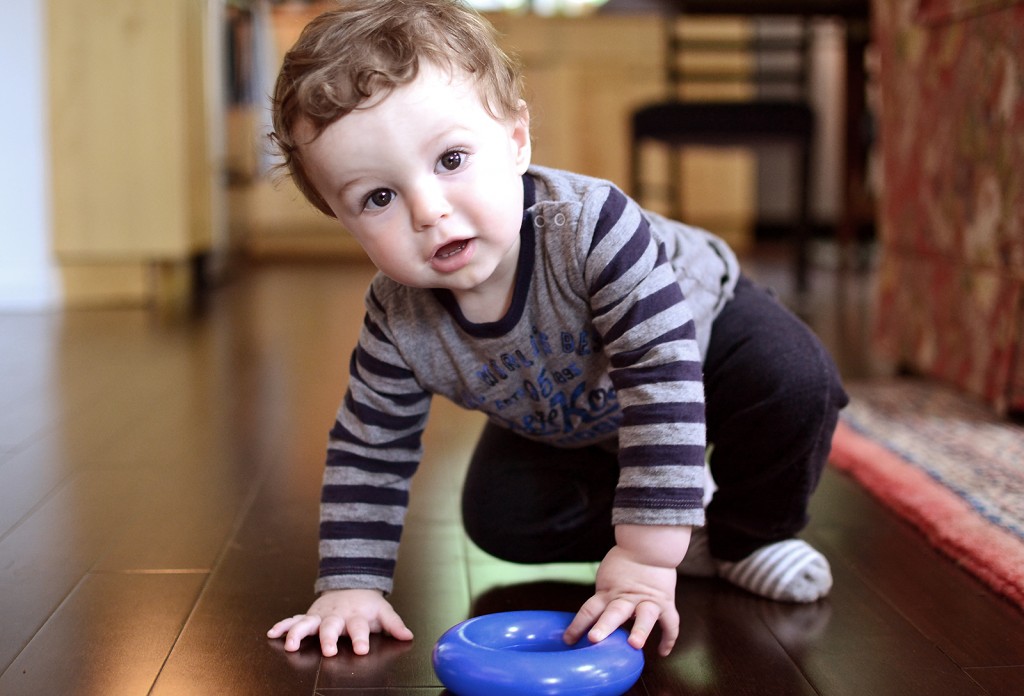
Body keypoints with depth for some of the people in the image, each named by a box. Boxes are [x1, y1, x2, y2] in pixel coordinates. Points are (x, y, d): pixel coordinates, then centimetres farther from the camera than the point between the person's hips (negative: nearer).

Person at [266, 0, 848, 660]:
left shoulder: (589, 226, -44)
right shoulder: (400, 323, -29)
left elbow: (663, 380, -46)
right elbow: (369, 449, -14)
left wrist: (647, 555, -47)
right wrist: (352, 585, -20)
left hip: (703, 327, -4)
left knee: (794, 379, -30)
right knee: (497, 515, -9)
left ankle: (755, 534, -3)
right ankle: (686, 540, 7)